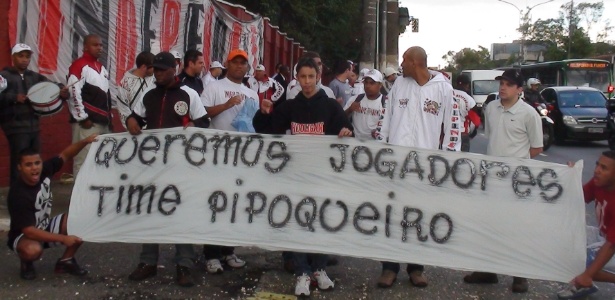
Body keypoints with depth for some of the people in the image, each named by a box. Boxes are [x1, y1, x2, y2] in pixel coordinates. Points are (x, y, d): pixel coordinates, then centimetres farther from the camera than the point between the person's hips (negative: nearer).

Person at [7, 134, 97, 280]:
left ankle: (65, 261, 3)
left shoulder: (45, 170, -14)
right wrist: (63, 238, -34)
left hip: (46, 227, 6)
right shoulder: (18, 195, -31)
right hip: (24, 236, -6)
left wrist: (85, 141, -16)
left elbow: (64, 156, 2)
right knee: (33, 250, -42)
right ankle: (26, 264, -2)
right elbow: (29, 231, -32)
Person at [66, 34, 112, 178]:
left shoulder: (102, 68, 19)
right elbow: (74, 93, -15)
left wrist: (109, 117, 19)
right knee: (83, 159, -8)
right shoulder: (79, 66, -8)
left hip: (103, 122, 9)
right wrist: (82, 118, -17)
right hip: (87, 122, -9)